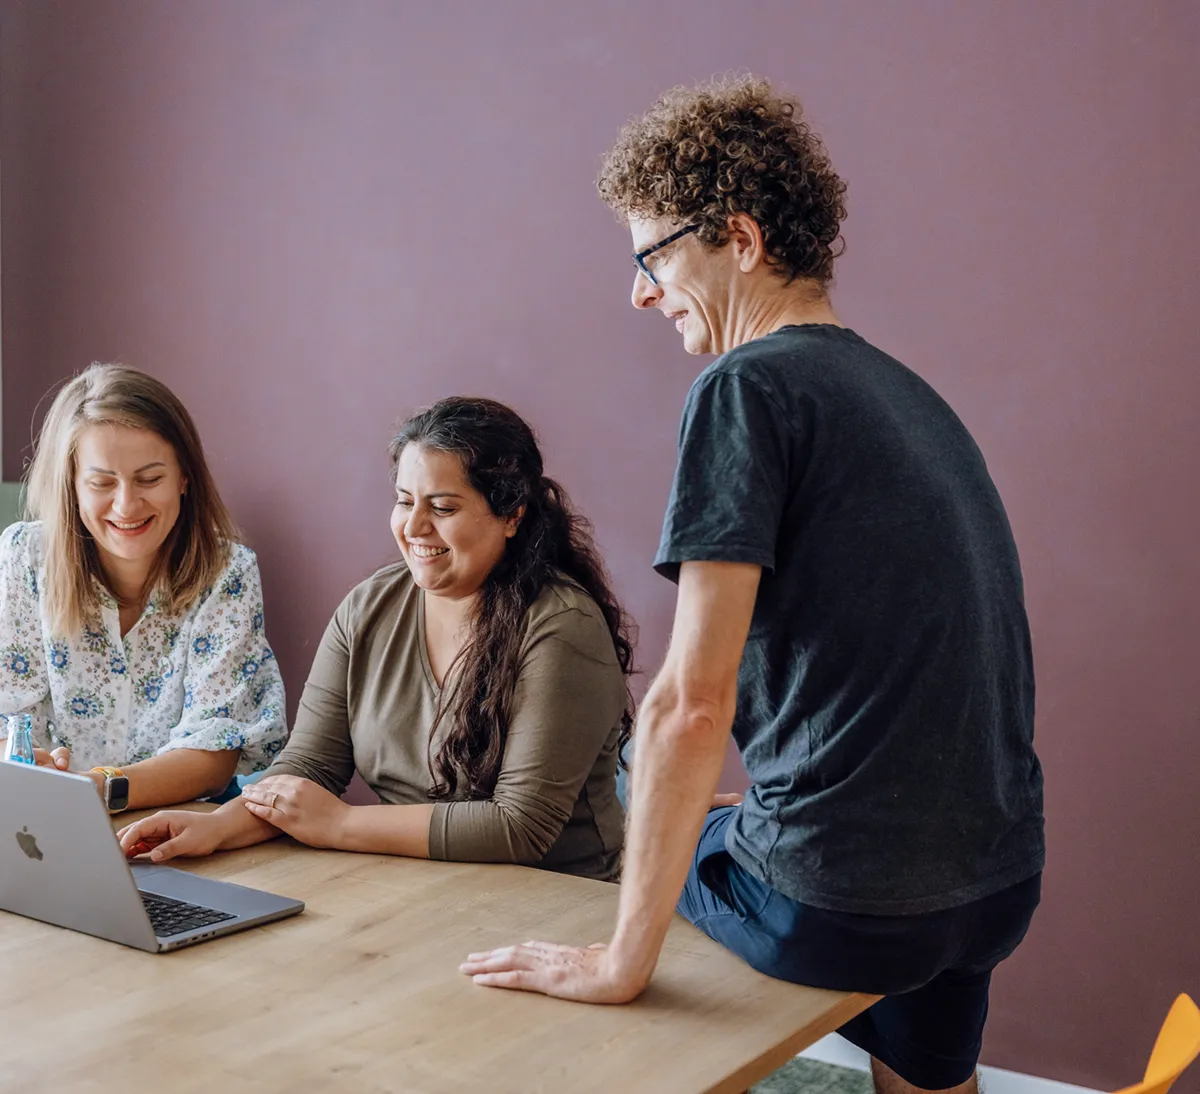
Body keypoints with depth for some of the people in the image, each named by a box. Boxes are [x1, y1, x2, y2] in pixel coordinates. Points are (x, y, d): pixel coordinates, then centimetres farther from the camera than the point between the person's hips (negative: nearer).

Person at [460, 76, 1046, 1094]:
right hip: (1002, 878, 7)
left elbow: (693, 703, -20)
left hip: (844, 898, -7)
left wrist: (622, 962, -15)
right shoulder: (907, 390, 11)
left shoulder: (749, 386, -14)